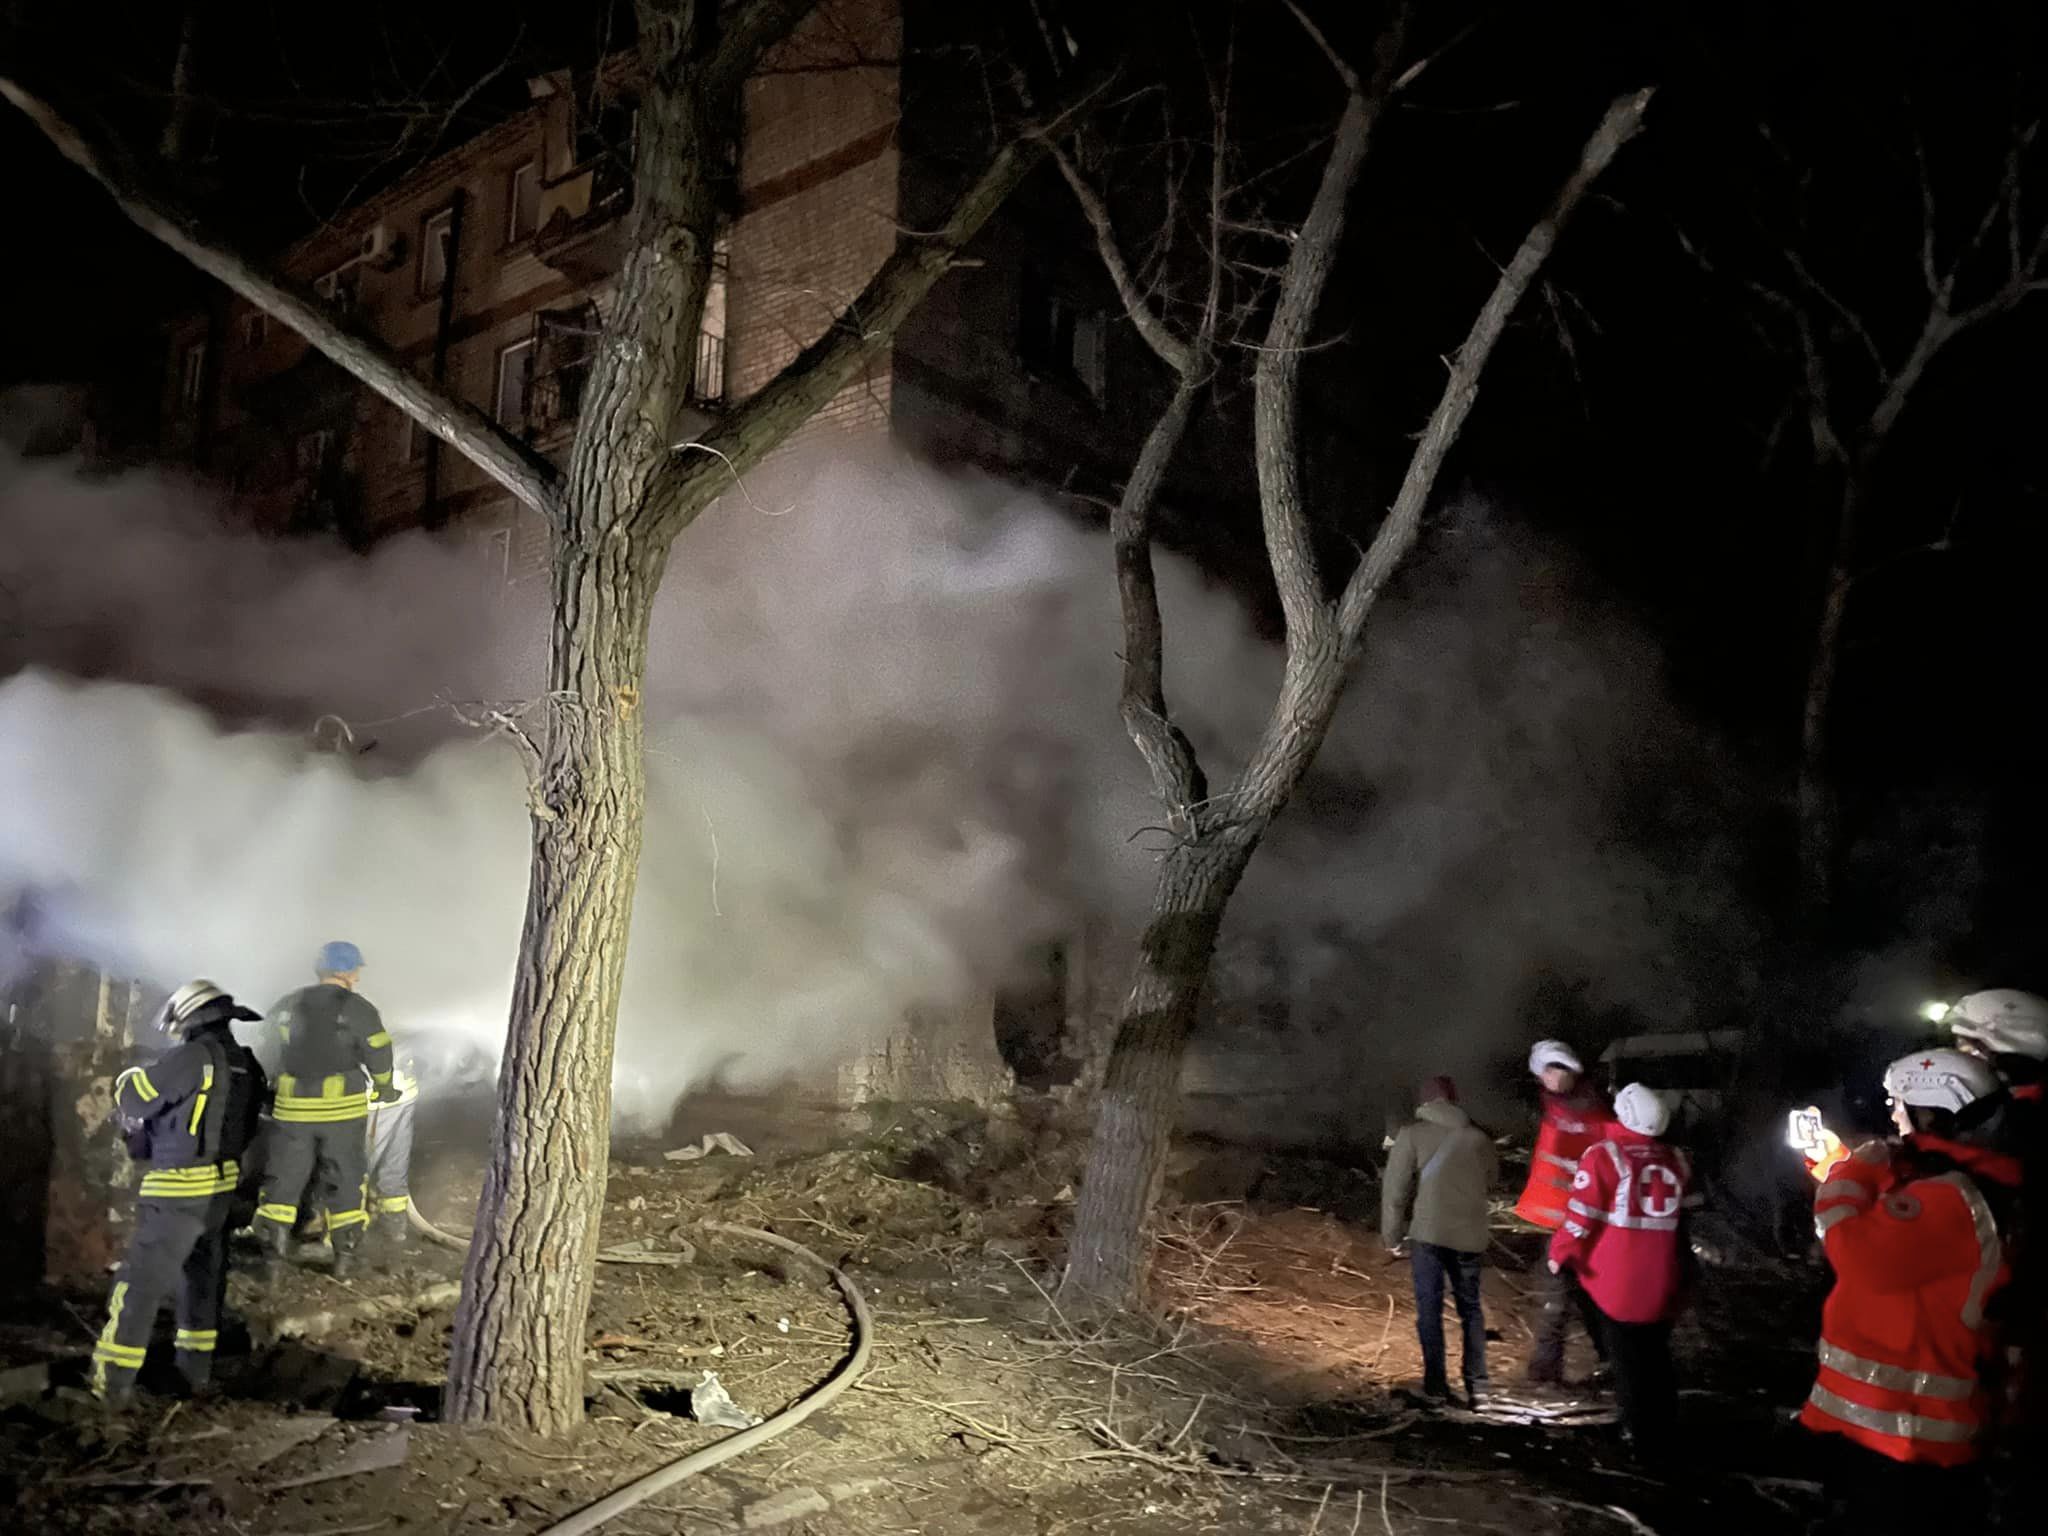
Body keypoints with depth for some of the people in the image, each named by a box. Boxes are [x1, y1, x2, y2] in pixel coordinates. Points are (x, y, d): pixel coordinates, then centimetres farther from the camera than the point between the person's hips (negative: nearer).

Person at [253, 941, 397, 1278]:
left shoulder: (289, 1005, 5)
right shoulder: (358, 1009, -7)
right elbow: (380, 1057, -5)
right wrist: (383, 1087, 14)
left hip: (293, 1107, 2)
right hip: (342, 1107, -2)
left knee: (284, 1174, 15)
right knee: (344, 1179, 9)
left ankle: (274, 1242, 15)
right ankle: (345, 1253, 12)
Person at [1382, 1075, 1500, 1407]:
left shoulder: (1412, 1134, -2)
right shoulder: (1479, 1137, 7)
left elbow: (1395, 1188, -4)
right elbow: (1491, 1180, 17)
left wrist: (1392, 1234, 5)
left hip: (1428, 1232, -3)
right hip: (1470, 1234, 3)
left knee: (1430, 1308, 5)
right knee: (1470, 1307, 14)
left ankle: (1436, 1382, 4)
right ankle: (1477, 1384, 11)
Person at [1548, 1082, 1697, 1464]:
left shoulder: (1604, 1155, -12)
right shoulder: (1678, 1161, 5)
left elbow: (1583, 1214, -12)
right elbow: (1687, 1218, 15)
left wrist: (1561, 1253, 1)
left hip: (1617, 1281, -5)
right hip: (1663, 1283, 5)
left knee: (1628, 1361, 8)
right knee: (1657, 1358, 19)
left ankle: (1643, 1440, 12)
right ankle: (1665, 1437, 27)